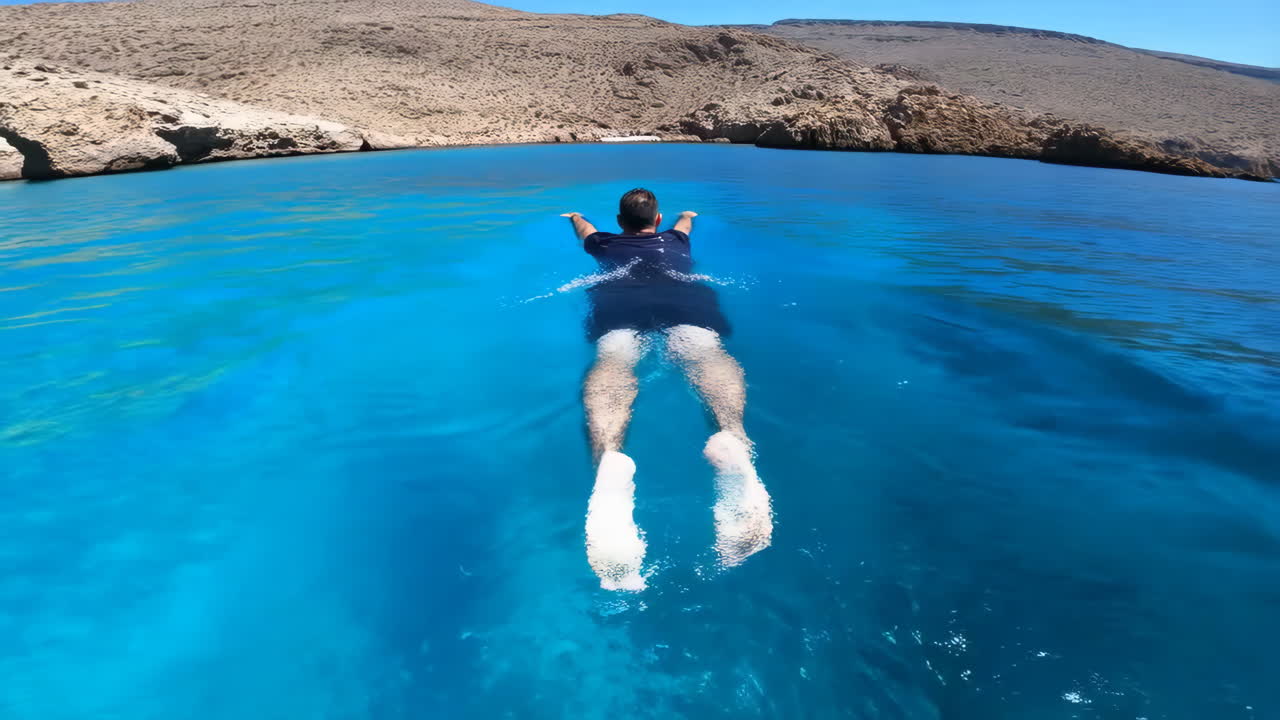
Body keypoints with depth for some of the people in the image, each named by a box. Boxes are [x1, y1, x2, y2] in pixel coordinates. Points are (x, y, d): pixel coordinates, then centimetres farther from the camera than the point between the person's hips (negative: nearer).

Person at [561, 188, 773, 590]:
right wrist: (688, 215, 89)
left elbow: (583, 227, 65)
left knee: (613, 360, -27)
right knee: (704, 352, -26)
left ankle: (609, 458, -62)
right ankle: (732, 439, -62)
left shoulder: (606, 244, 41)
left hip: (619, 296, 0)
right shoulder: (673, 240, 42)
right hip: (681, 293, 1)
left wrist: (574, 216, 86)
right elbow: (685, 222, 68)